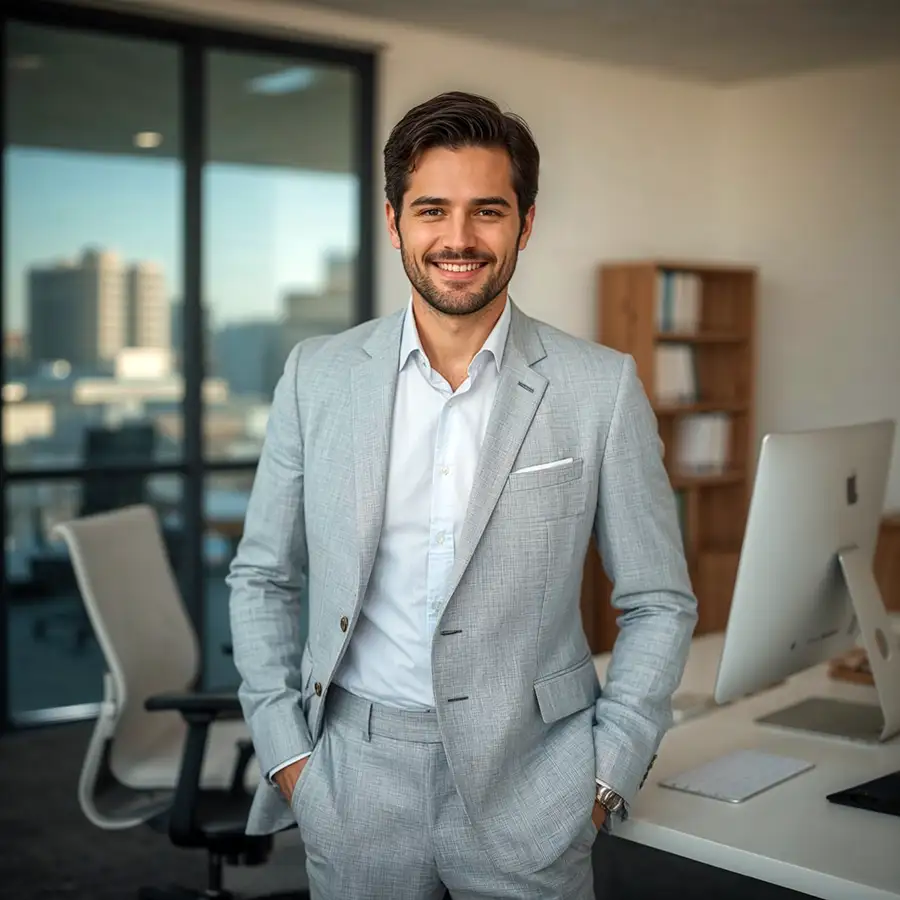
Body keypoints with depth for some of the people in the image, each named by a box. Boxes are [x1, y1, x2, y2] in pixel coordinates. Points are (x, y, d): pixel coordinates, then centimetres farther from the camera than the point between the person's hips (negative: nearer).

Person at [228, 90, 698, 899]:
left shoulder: (602, 387, -5)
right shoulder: (317, 374, 0)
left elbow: (659, 603, 0)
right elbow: (262, 578, 7)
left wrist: (609, 776, -5)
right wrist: (285, 750, 1)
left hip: (526, 781, -1)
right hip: (355, 779, 2)